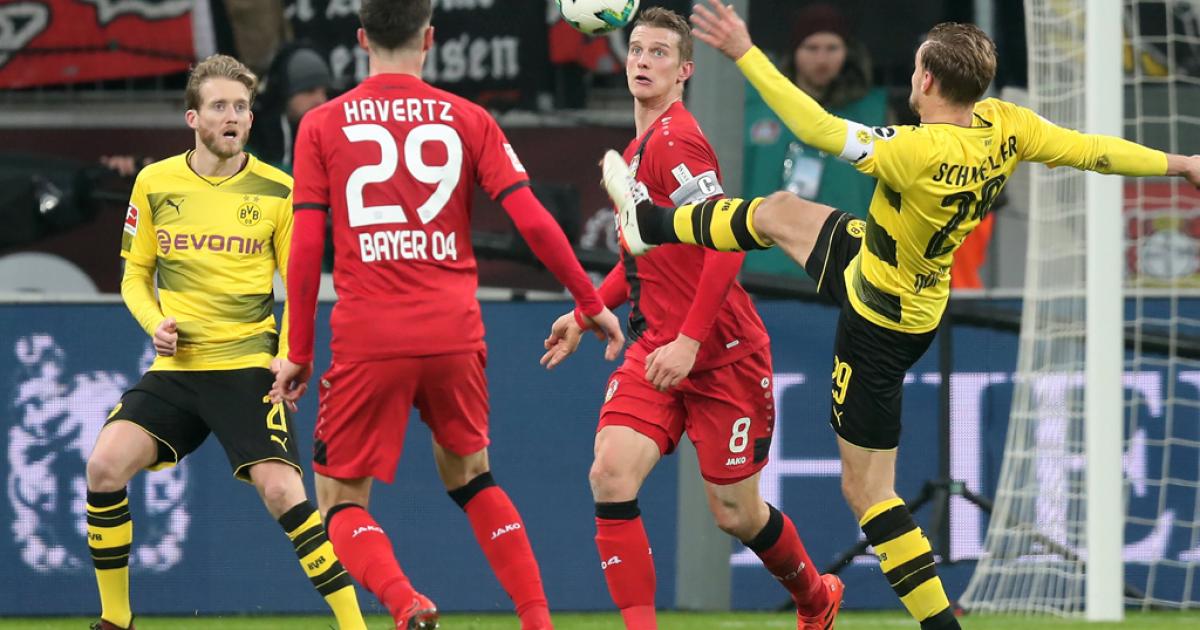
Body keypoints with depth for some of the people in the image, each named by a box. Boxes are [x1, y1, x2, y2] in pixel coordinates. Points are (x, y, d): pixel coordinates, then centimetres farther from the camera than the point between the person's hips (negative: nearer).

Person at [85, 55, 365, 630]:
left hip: (248, 367, -2)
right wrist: (154, 322, -6)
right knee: (105, 466, -16)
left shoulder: (277, 192, 0)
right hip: (174, 368, 2)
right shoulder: (154, 184, 4)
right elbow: (135, 275, 15)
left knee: (281, 490, -19)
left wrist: (288, 361, -9)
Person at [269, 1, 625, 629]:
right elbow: (532, 221, 0)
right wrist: (591, 302, 11)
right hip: (454, 335, 2)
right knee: (468, 475, 25)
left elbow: (305, 249, -1)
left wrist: (299, 354, 6)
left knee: (341, 500, 8)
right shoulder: (467, 119, 6)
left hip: (367, 341, -2)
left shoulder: (321, 126, 4)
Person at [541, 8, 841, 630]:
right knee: (611, 474, -15)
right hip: (655, 347, 7)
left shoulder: (673, 141, -14)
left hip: (723, 352, -7)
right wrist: (587, 313, 24)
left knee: (736, 514, 4)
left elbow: (727, 241, -22)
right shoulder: (634, 149, 13)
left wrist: (689, 340, -24)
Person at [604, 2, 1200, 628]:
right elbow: (1092, 150, -6)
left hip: (881, 327, -9)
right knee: (779, 212, 24)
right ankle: (650, 224, 46)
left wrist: (744, 53, -38)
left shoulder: (920, 153, -38)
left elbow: (819, 130, -40)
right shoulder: (1005, 126, -16)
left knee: (866, 489, 1)